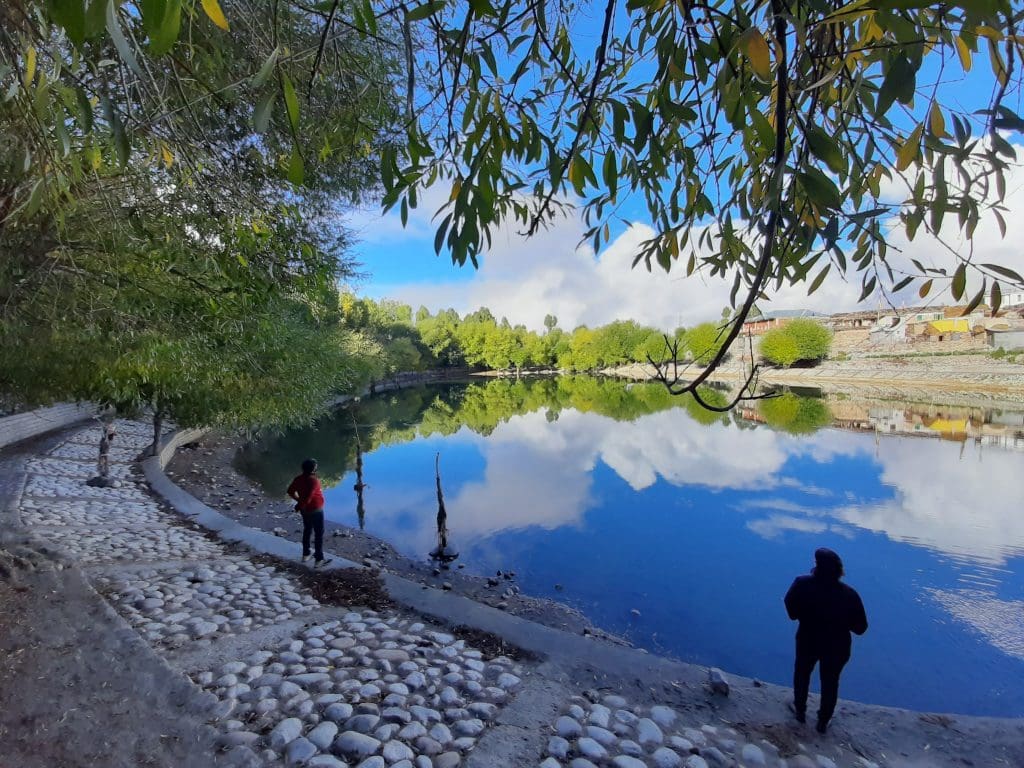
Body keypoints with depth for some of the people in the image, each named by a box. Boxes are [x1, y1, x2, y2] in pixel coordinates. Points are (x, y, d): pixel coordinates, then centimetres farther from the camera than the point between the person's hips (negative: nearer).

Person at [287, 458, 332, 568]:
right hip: (315, 510, -8)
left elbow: (290, 491, 4)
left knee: (307, 531, 23)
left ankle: (305, 555, 34)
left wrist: (299, 500, 6)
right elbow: (308, 497, -29)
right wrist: (300, 505, -12)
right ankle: (319, 560, 7)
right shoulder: (314, 481, -26)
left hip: (305, 510, 8)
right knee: (319, 534, 3)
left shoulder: (299, 479, -4)